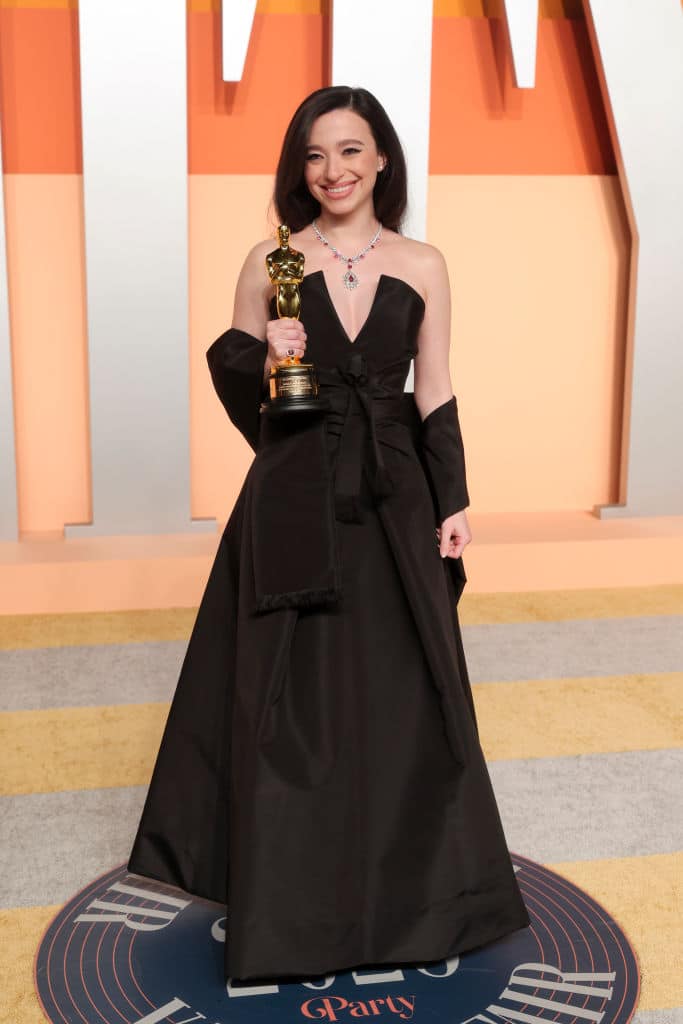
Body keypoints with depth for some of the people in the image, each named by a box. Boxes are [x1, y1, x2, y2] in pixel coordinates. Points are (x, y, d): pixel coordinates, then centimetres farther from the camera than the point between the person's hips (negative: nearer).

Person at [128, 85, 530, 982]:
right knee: (289, 692, 5)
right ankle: (292, 895, 23)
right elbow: (239, 392, 4)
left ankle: (409, 882, 28)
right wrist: (260, 356, -17)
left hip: (393, 497, 1)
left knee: (402, 689, 7)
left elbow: (435, 394, 4)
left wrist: (454, 503, 0)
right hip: (295, 496, -1)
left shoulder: (423, 266, 3)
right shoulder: (270, 261, 0)